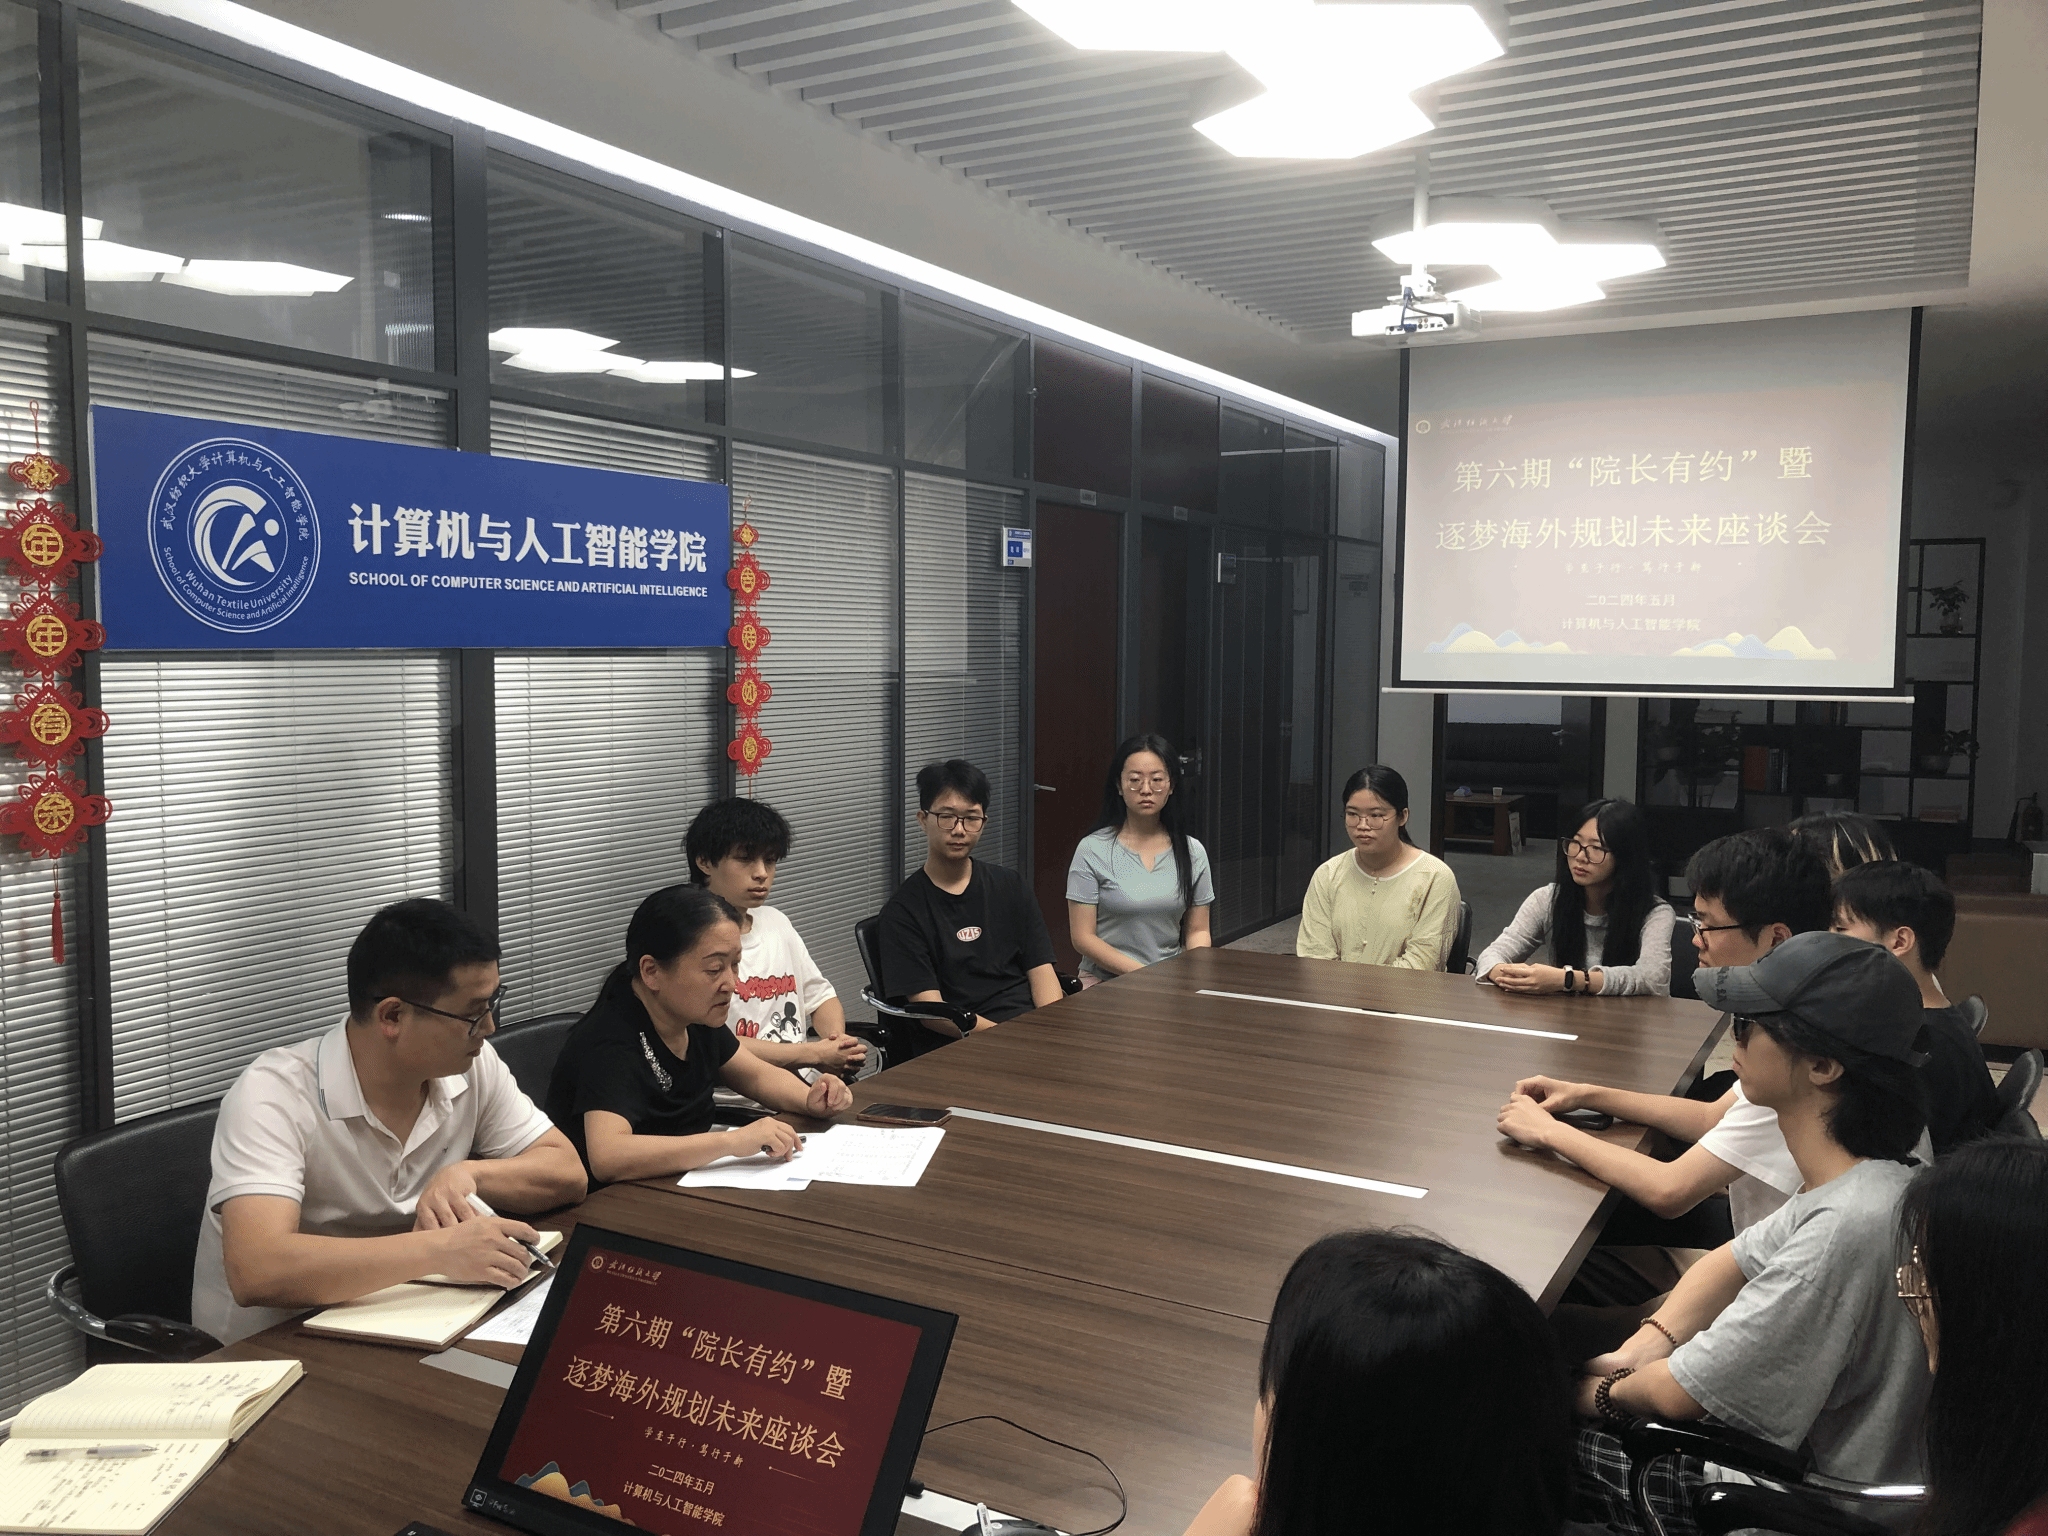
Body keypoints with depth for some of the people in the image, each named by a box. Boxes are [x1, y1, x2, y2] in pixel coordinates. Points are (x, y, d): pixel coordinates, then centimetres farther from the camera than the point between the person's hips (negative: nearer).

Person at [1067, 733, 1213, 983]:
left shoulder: (1193, 852, 9)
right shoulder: (1093, 850, -2)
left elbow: (1197, 930, 14)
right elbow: (1082, 937, -4)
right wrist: (1141, 974, -14)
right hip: (1105, 981, -3)